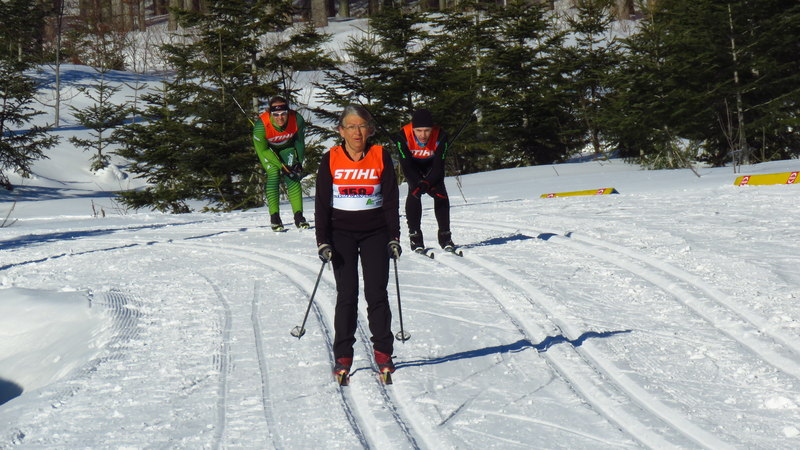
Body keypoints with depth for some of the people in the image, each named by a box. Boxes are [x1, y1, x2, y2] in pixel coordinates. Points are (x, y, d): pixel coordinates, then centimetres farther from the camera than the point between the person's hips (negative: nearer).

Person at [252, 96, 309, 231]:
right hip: (267, 149, -2)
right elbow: (262, 150, -22)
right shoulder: (261, 126, -37)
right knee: (274, 175, -17)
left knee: (293, 177, -10)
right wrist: (281, 166, -25)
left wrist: (299, 162, -10)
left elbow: (299, 142, -8)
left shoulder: (297, 120, -30)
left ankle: (299, 216, -6)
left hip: (287, 147, 2)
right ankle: (274, 218, -13)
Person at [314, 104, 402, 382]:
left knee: (377, 293, -3)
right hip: (342, 233, 0)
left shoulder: (381, 157, 1)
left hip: (375, 232, 0)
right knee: (346, 294, -4)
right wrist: (322, 241, -4)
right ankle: (343, 356, 5)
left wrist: (394, 237, -2)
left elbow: (391, 200, 3)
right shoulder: (330, 160, -1)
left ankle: (383, 351, 10)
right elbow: (322, 203, 2)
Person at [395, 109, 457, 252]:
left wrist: (427, 183, -41)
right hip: (412, 166, -1)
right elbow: (406, 166, -28)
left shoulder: (440, 136, -32)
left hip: (432, 165, 1)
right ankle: (415, 235, -16)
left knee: (441, 194, -14)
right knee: (414, 193, -22)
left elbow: (439, 165, -27)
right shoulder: (403, 136, -34)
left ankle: (445, 236, -5)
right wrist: (419, 184, -41)